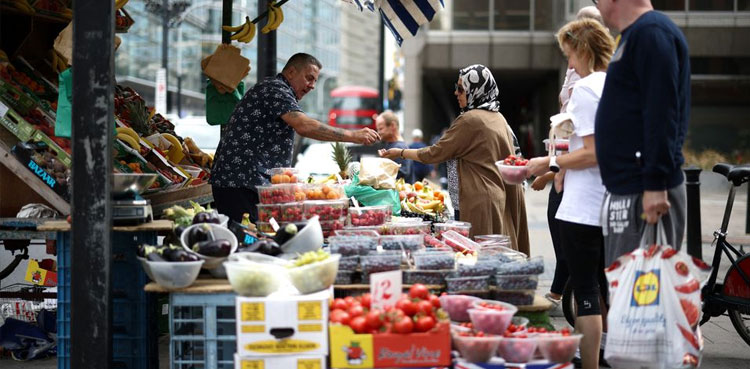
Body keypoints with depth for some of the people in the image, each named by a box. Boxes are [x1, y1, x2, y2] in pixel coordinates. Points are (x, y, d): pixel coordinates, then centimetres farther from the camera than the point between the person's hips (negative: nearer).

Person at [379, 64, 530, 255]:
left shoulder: (470, 120, -13)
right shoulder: (498, 118, 12)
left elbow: (435, 154, -7)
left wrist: (400, 152, 5)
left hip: (481, 202, -9)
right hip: (505, 201, 9)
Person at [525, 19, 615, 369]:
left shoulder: (585, 88, -14)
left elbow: (593, 153, -21)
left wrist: (551, 164, -10)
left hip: (583, 210, -9)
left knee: (586, 294, -5)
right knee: (609, 288, 17)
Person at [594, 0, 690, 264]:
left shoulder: (651, 33, -12)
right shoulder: (633, 35, 20)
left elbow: (662, 115, -20)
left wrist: (655, 185, -23)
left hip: (645, 193, -10)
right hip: (625, 190, 10)